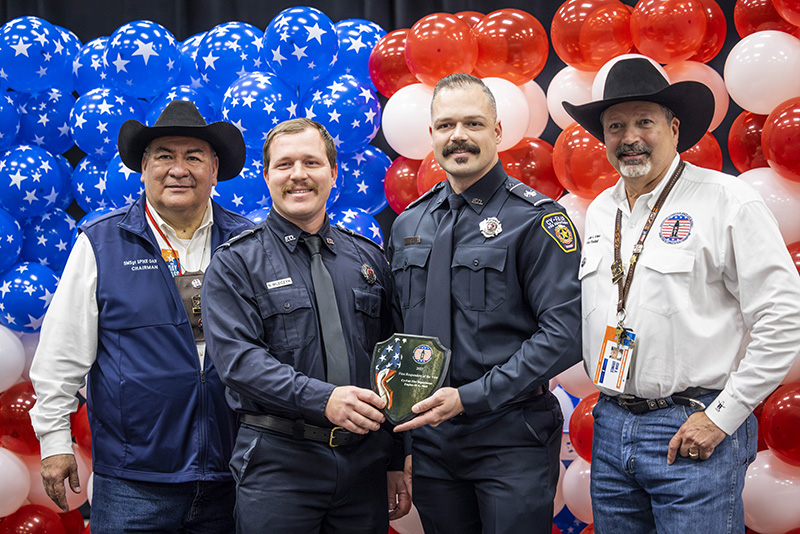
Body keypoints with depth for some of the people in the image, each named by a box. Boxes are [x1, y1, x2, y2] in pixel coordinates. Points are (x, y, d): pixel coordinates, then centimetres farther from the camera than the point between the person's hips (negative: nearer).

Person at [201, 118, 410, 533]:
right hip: (278, 460, -3)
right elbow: (239, 358, -13)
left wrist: (396, 462, 11)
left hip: (365, 460, 4)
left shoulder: (369, 259, 12)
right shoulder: (235, 264, 0)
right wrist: (322, 399, -25)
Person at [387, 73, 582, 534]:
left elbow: (564, 335, -15)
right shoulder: (409, 225, 11)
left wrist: (470, 397, -18)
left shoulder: (538, 219, -8)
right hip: (429, 438, 5)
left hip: (511, 440, -5)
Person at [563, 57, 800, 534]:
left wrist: (721, 417, -13)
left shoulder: (728, 201, -7)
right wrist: (611, 405, 11)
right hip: (611, 427, 6)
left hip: (694, 431, -6)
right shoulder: (600, 211, 13)